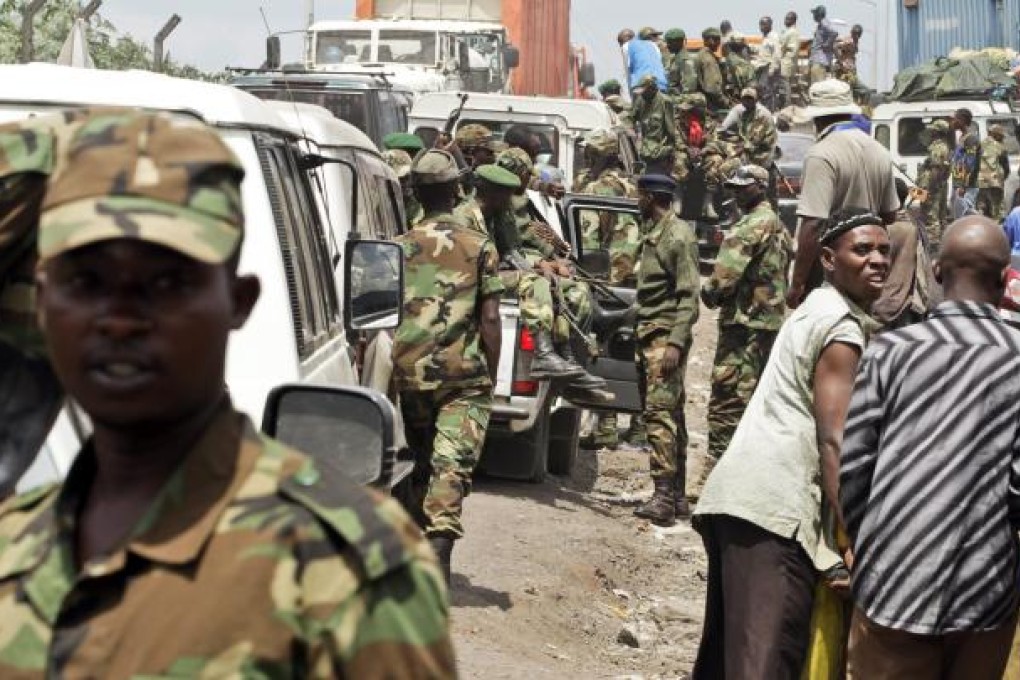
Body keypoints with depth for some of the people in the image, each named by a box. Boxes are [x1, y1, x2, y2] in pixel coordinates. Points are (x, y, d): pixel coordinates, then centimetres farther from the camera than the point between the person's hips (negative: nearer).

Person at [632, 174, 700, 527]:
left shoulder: (679, 236, -11)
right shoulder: (652, 233, 18)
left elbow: (689, 296, -16)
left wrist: (675, 343, -23)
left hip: (666, 337, -10)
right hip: (649, 335, 10)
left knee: (660, 412, -15)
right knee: (670, 414, 11)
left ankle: (664, 497, -18)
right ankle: (677, 495, 16)